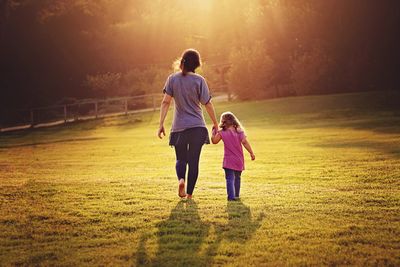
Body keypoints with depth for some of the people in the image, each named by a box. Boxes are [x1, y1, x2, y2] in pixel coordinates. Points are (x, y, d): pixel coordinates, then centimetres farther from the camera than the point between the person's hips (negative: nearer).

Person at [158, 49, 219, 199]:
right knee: (193, 160, 6)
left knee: (181, 159, 15)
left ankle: (181, 179, -14)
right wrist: (215, 124, 8)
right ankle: (189, 194, 7)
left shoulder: (172, 79, -1)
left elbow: (166, 102, -4)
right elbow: (207, 104, -4)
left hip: (179, 127, 1)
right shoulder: (199, 80, -6)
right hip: (197, 127, -1)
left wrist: (161, 125, -1)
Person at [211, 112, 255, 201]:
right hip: (239, 160, 4)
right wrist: (251, 153, -8)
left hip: (229, 161, -4)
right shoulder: (239, 132, 0)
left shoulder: (222, 133, -7)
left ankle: (231, 196, -19)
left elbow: (214, 141, -1)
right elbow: (245, 142, -10)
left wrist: (214, 131, 12)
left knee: (230, 178, -6)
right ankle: (236, 195, 31)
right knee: (237, 178, 20)